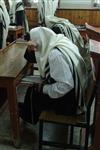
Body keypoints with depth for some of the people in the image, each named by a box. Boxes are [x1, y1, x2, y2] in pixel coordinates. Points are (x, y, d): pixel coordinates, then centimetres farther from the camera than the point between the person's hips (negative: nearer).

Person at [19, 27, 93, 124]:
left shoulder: (55, 54, -30)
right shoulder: (57, 43, -2)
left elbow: (66, 85, -33)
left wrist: (44, 89, -18)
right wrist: (31, 49, -7)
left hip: (68, 100, -8)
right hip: (73, 93, 8)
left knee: (32, 92, 8)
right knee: (35, 87, 19)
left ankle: (28, 116, 38)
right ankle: (27, 110, 44)